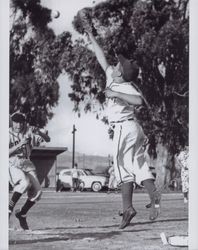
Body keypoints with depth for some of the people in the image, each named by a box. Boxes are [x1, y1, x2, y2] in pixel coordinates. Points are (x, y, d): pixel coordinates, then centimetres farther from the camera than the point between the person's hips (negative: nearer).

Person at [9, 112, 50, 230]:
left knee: (37, 192, -4)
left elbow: (47, 139, -5)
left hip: (27, 164, 5)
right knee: (25, 182, -32)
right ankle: (9, 208, -18)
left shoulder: (29, 131, 0)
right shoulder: (9, 134, -7)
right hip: (12, 164, -5)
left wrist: (38, 132, -24)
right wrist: (19, 144, -28)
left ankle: (22, 214, 16)